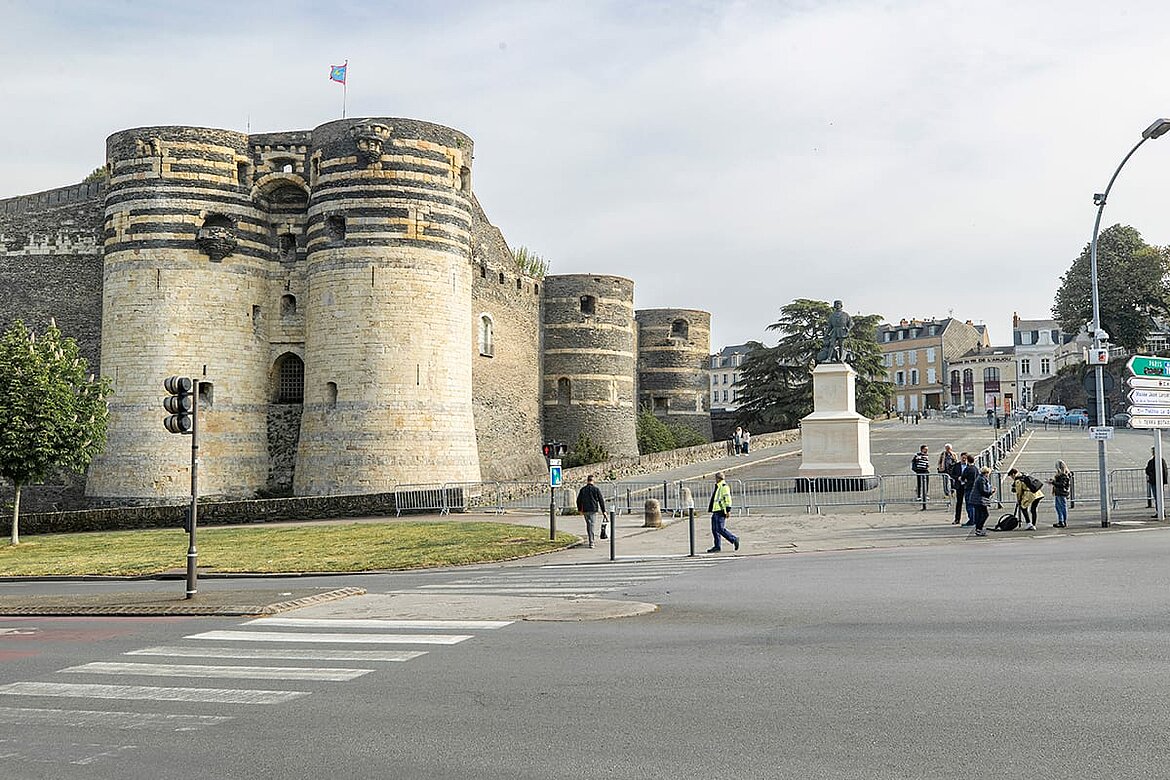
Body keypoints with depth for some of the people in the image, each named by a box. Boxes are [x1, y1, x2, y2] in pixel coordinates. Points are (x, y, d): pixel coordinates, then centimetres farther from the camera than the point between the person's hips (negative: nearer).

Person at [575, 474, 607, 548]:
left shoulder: (582, 489, 3)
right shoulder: (596, 489, -5)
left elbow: (578, 500, 8)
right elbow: (601, 500, -4)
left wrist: (580, 509, 21)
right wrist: (603, 510, 2)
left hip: (585, 510, 3)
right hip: (593, 510, -3)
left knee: (588, 524, 18)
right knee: (592, 525, -4)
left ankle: (591, 540, 26)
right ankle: (591, 542, -14)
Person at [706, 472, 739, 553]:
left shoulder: (724, 486, -11)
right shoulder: (717, 487, 19)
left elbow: (728, 499, -16)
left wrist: (728, 510, -20)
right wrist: (711, 509, 26)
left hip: (721, 511, -10)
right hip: (715, 511, 10)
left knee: (720, 529, -12)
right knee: (714, 529, 7)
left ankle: (734, 539, 1)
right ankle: (717, 546, 10)